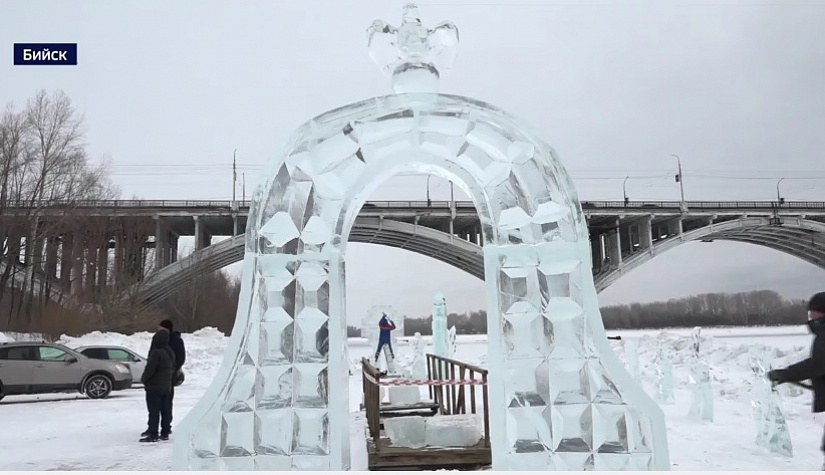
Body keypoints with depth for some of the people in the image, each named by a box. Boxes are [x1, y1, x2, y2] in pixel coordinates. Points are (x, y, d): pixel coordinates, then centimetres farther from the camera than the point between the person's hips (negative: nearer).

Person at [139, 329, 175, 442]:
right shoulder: (170, 352, 7)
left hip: (154, 387, -8)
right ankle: (165, 433, 17)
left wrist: (143, 379, -4)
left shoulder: (156, 353, -21)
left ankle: (153, 435, 0)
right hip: (166, 386, 8)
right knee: (164, 410, 12)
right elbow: (173, 368, 15)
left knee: (154, 411, -3)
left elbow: (150, 369, -21)